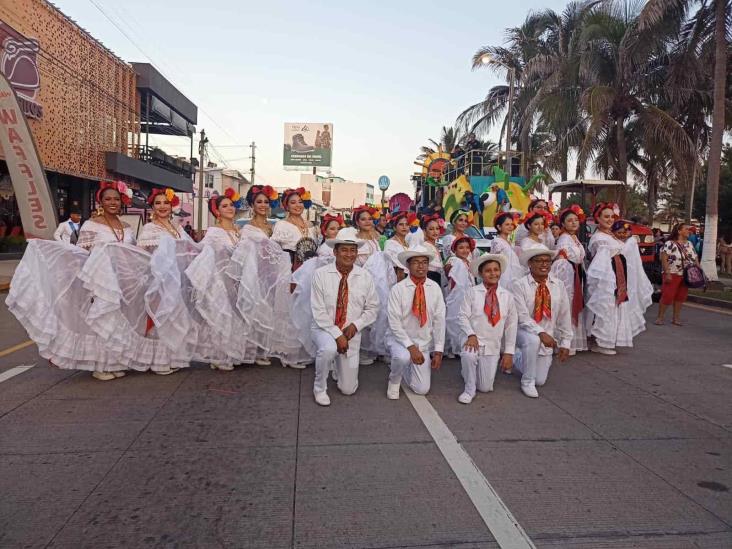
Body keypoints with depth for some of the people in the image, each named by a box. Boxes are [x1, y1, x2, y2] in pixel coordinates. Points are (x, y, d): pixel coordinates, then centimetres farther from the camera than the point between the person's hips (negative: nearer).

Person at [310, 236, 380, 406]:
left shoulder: (365, 277, -4)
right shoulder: (321, 274, -11)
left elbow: (373, 308, 3)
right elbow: (319, 312, -13)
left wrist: (355, 325, -13)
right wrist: (337, 335, -20)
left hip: (351, 333, 2)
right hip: (324, 328, -2)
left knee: (348, 389, 4)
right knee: (328, 349, -39)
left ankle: (339, 363, 38)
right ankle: (320, 388, -10)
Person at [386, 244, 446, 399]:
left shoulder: (435, 288, -5)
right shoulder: (398, 289, -13)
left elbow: (439, 320, -3)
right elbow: (394, 323, -15)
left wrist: (438, 351, -6)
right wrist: (410, 346, -22)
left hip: (424, 343, 3)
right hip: (401, 339, -3)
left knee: (422, 389, -1)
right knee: (403, 357, -37)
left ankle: (405, 369, 31)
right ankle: (394, 379, -2)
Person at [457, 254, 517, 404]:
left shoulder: (507, 296, 2)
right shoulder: (472, 292, -4)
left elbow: (511, 325, 5)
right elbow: (462, 316, -6)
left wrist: (508, 352, 2)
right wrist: (471, 334, -23)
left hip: (493, 346, 3)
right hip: (474, 340, -2)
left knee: (485, 388, 3)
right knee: (468, 355, -38)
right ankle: (469, 390, -11)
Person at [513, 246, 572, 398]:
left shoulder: (558, 285, -4)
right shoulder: (519, 285, -15)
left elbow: (564, 316, 1)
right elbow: (522, 317, -21)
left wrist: (565, 343, 0)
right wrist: (541, 332, -33)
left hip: (548, 336, 4)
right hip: (525, 331, -3)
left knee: (540, 381, 3)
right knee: (533, 340, -39)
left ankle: (519, 359, 34)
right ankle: (527, 382, -16)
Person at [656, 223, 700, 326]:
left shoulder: (689, 244, 12)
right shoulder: (670, 243, -10)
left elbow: (695, 258, 16)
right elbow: (664, 258, -16)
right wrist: (667, 273, -21)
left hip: (686, 276, 7)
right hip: (672, 274, -6)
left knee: (680, 297, 8)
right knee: (667, 296, -8)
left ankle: (676, 318, 17)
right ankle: (660, 317, 2)